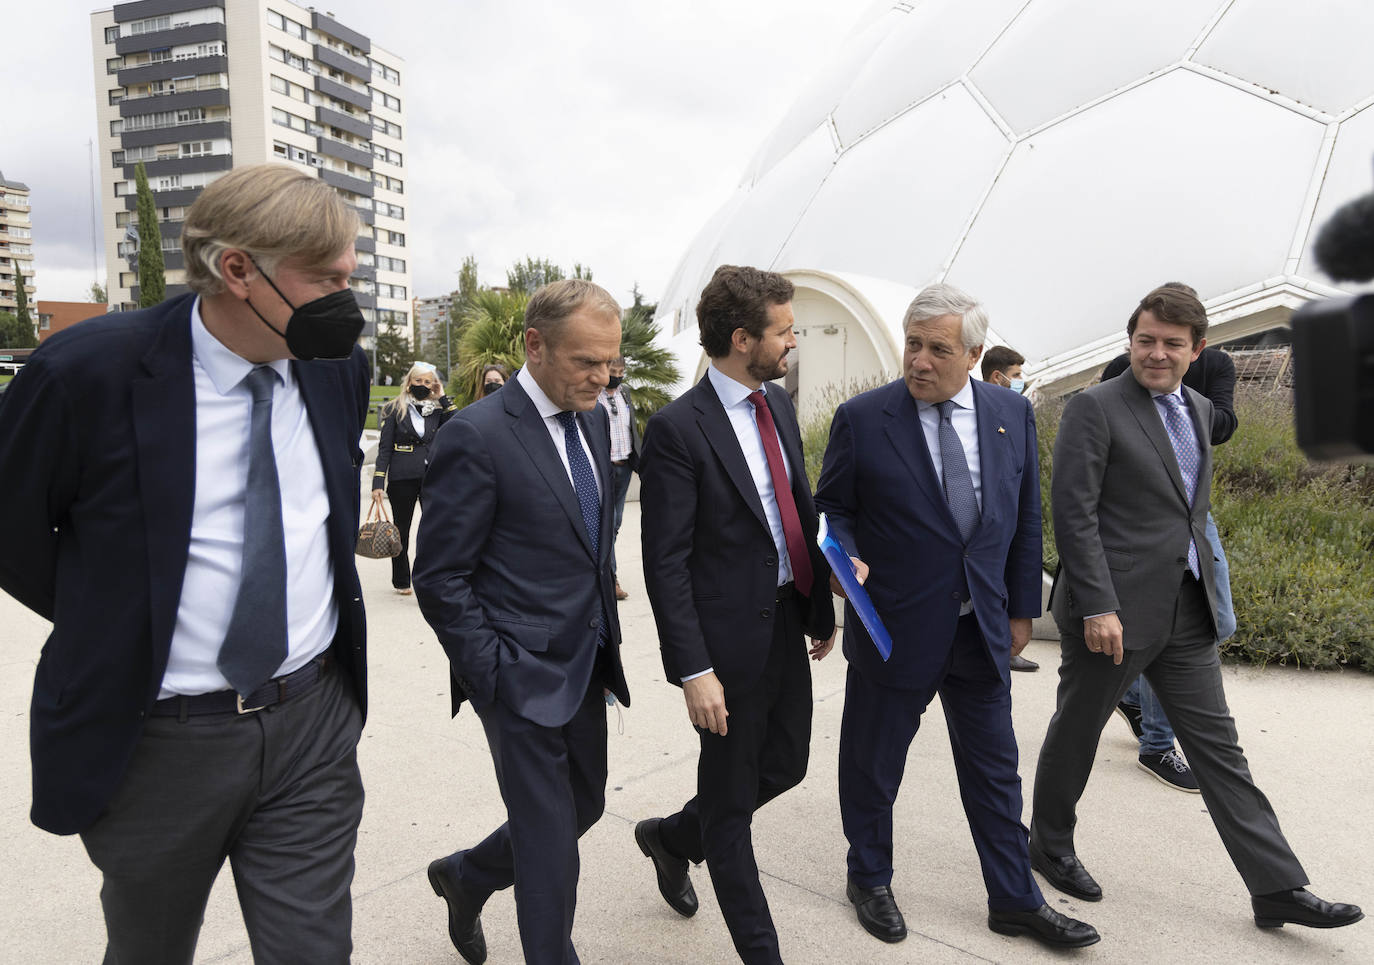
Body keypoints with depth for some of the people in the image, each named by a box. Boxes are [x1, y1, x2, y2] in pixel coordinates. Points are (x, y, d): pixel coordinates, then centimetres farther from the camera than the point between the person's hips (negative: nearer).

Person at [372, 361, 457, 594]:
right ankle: (401, 581, 26)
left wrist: (443, 398, -3)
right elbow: (384, 448, 0)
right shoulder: (394, 409, 2)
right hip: (402, 478, -1)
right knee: (402, 529, 11)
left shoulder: (436, 409, 9)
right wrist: (378, 483, -7)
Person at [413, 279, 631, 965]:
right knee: (550, 839, 4)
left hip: (585, 667, 8)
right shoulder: (476, 436, -18)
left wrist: (604, 635, 12)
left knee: (584, 805, 20)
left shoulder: (593, 419, 6)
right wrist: (493, 677, -15)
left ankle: (466, 876, 45)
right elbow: (440, 580, -15)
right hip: (522, 677, -8)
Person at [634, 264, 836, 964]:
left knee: (786, 766, 22)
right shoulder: (678, 428, -17)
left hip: (786, 624, 9)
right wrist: (694, 671, -21)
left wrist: (821, 607, 16)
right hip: (730, 639, -8)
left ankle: (672, 836, 46)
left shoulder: (778, 402, 7)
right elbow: (665, 562, -18)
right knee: (730, 801, 9)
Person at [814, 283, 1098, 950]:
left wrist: (1022, 608, 10)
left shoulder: (1012, 413, 1)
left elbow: (1025, 518, 8)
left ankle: (1015, 901, 35)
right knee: (873, 767, 14)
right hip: (892, 629, -3)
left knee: (995, 770, 16)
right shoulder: (862, 418, -11)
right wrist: (848, 558, -22)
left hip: (982, 631, 3)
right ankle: (869, 880, 38)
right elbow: (832, 507, -2)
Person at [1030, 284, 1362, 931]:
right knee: (1076, 733, 10)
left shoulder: (1199, 409, 12)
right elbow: (1072, 512, -17)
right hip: (1113, 611, -7)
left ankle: (1278, 889, 19)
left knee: (1217, 745, 11)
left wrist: (1205, 588, 16)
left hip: (1186, 611, 7)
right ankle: (1049, 845, 31)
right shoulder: (1095, 408, -12)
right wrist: (1097, 607, -21)